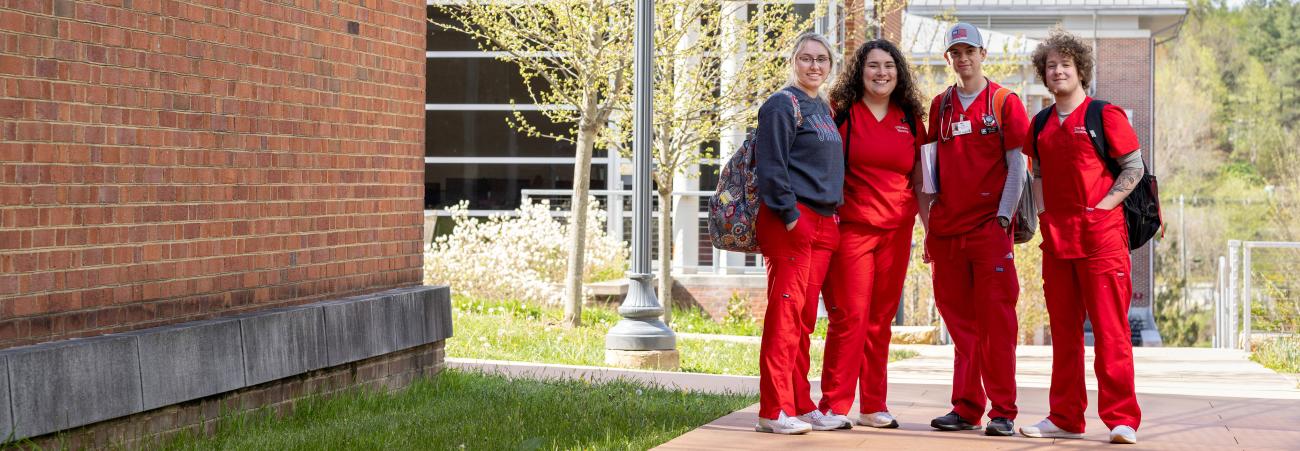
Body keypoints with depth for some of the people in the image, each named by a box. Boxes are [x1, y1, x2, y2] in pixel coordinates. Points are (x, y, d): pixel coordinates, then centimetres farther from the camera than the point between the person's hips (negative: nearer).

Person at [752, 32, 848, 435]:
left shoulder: (823, 109, 20)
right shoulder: (782, 106, -6)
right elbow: (771, 167, -13)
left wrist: (830, 219, 17)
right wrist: (790, 216, -18)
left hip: (822, 221, 8)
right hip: (789, 222, -8)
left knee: (805, 316, 9)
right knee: (786, 310, -10)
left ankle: (800, 405, 13)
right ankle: (774, 411, -10)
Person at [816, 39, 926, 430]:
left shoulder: (909, 120, 13)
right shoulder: (842, 114, 1)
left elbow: (918, 181, 17)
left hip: (897, 231, 4)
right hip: (852, 227, -4)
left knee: (881, 320, 8)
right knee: (850, 317, -6)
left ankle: (873, 406, 14)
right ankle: (834, 405, -1)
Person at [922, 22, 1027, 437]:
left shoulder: (1004, 102, 1)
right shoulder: (940, 106, 13)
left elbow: (1016, 166, -2)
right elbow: (931, 166, 15)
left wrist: (1004, 218, -11)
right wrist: (929, 222, 8)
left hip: (989, 228, -4)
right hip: (947, 228, 4)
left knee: (996, 320, -6)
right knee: (961, 323, 7)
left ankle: (1003, 412, -4)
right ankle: (966, 408, 11)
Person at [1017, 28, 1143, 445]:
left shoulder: (1104, 115, -2)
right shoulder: (1041, 124, 14)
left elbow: (1134, 168, -3)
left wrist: (1103, 205, -10)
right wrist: (1042, 213, 9)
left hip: (1101, 234, -6)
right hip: (1056, 236, 6)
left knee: (1110, 328, -8)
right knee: (1064, 330, 9)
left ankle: (1122, 420, -7)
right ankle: (1065, 418, 15)